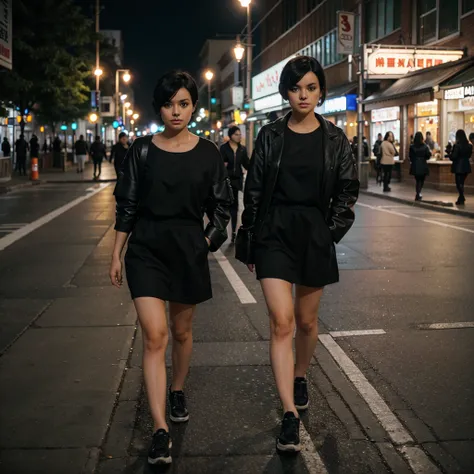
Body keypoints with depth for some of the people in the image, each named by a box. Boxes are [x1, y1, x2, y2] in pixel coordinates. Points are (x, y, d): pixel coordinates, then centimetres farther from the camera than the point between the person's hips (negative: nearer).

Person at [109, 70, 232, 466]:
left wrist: (208, 240, -3)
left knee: (181, 331, 15)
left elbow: (222, 207, 8)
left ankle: (177, 392, 42)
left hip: (189, 251, 1)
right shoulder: (143, 150, 0)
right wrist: (116, 255, 4)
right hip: (146, 249, -1)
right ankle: (161, 431, -10)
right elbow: (127, 206, 4)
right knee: (154, 335, -10)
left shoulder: (207, 153, 0)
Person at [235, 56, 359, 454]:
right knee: (281, 321, -11)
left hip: (315, 237, 1)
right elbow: (254, 191, 4)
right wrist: (247, 242, 3)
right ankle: (290, 415, -10)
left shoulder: (335, 139, 2)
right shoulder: (271, 136, 1)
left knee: (306, 320, 14)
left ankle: (300, 376, 43)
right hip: (274, 234, -1)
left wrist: (332, 230, -3)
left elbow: (347, 191, 7)